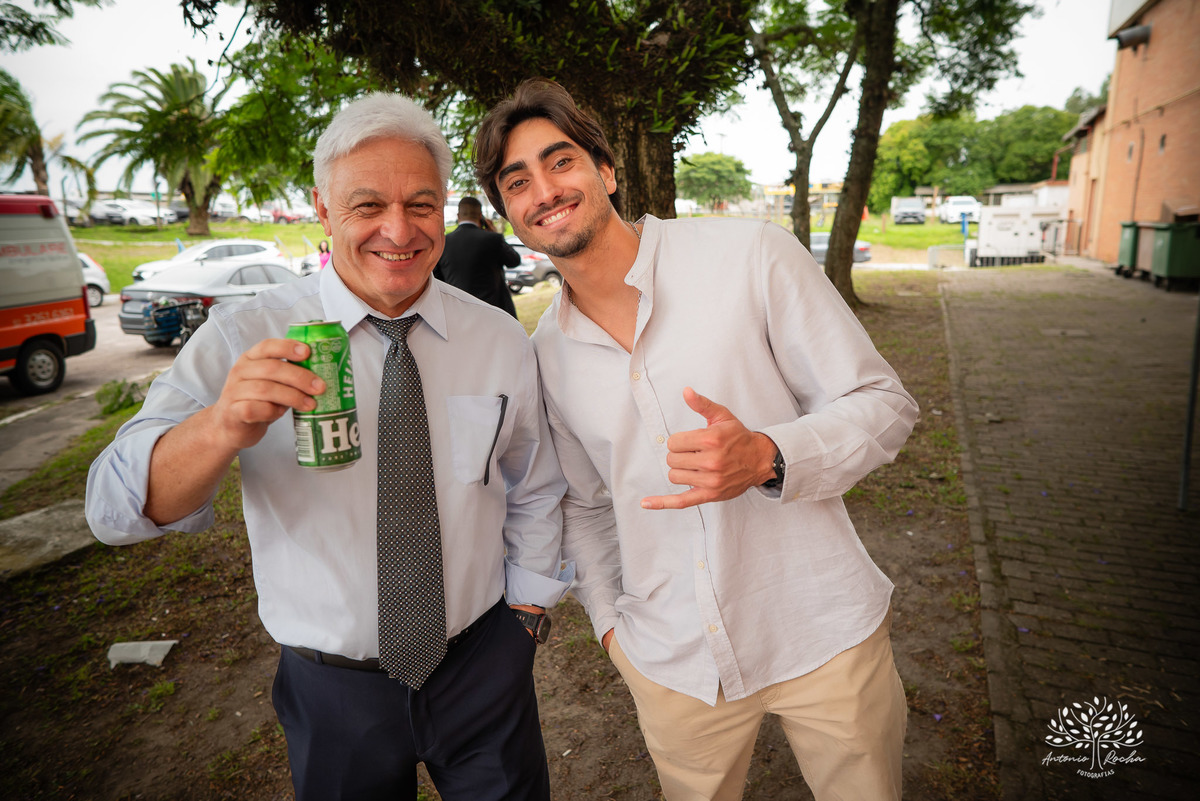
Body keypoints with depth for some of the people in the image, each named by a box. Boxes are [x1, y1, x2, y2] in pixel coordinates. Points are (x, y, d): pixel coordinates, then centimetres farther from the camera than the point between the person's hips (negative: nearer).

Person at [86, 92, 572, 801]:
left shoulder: (503, 341, -6)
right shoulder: (244, 339, -12)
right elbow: (115, 510, -19)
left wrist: (526, 613, 5)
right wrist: (224, 426, -37)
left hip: (484, 672, 2)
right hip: (333, 688, -1)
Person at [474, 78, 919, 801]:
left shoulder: (751, 254, -14)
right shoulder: (548, 351, 0)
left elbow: (883, 404, -10)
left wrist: (767, 457, -27)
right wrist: (610, 619, 7)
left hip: (822, 635, -2)